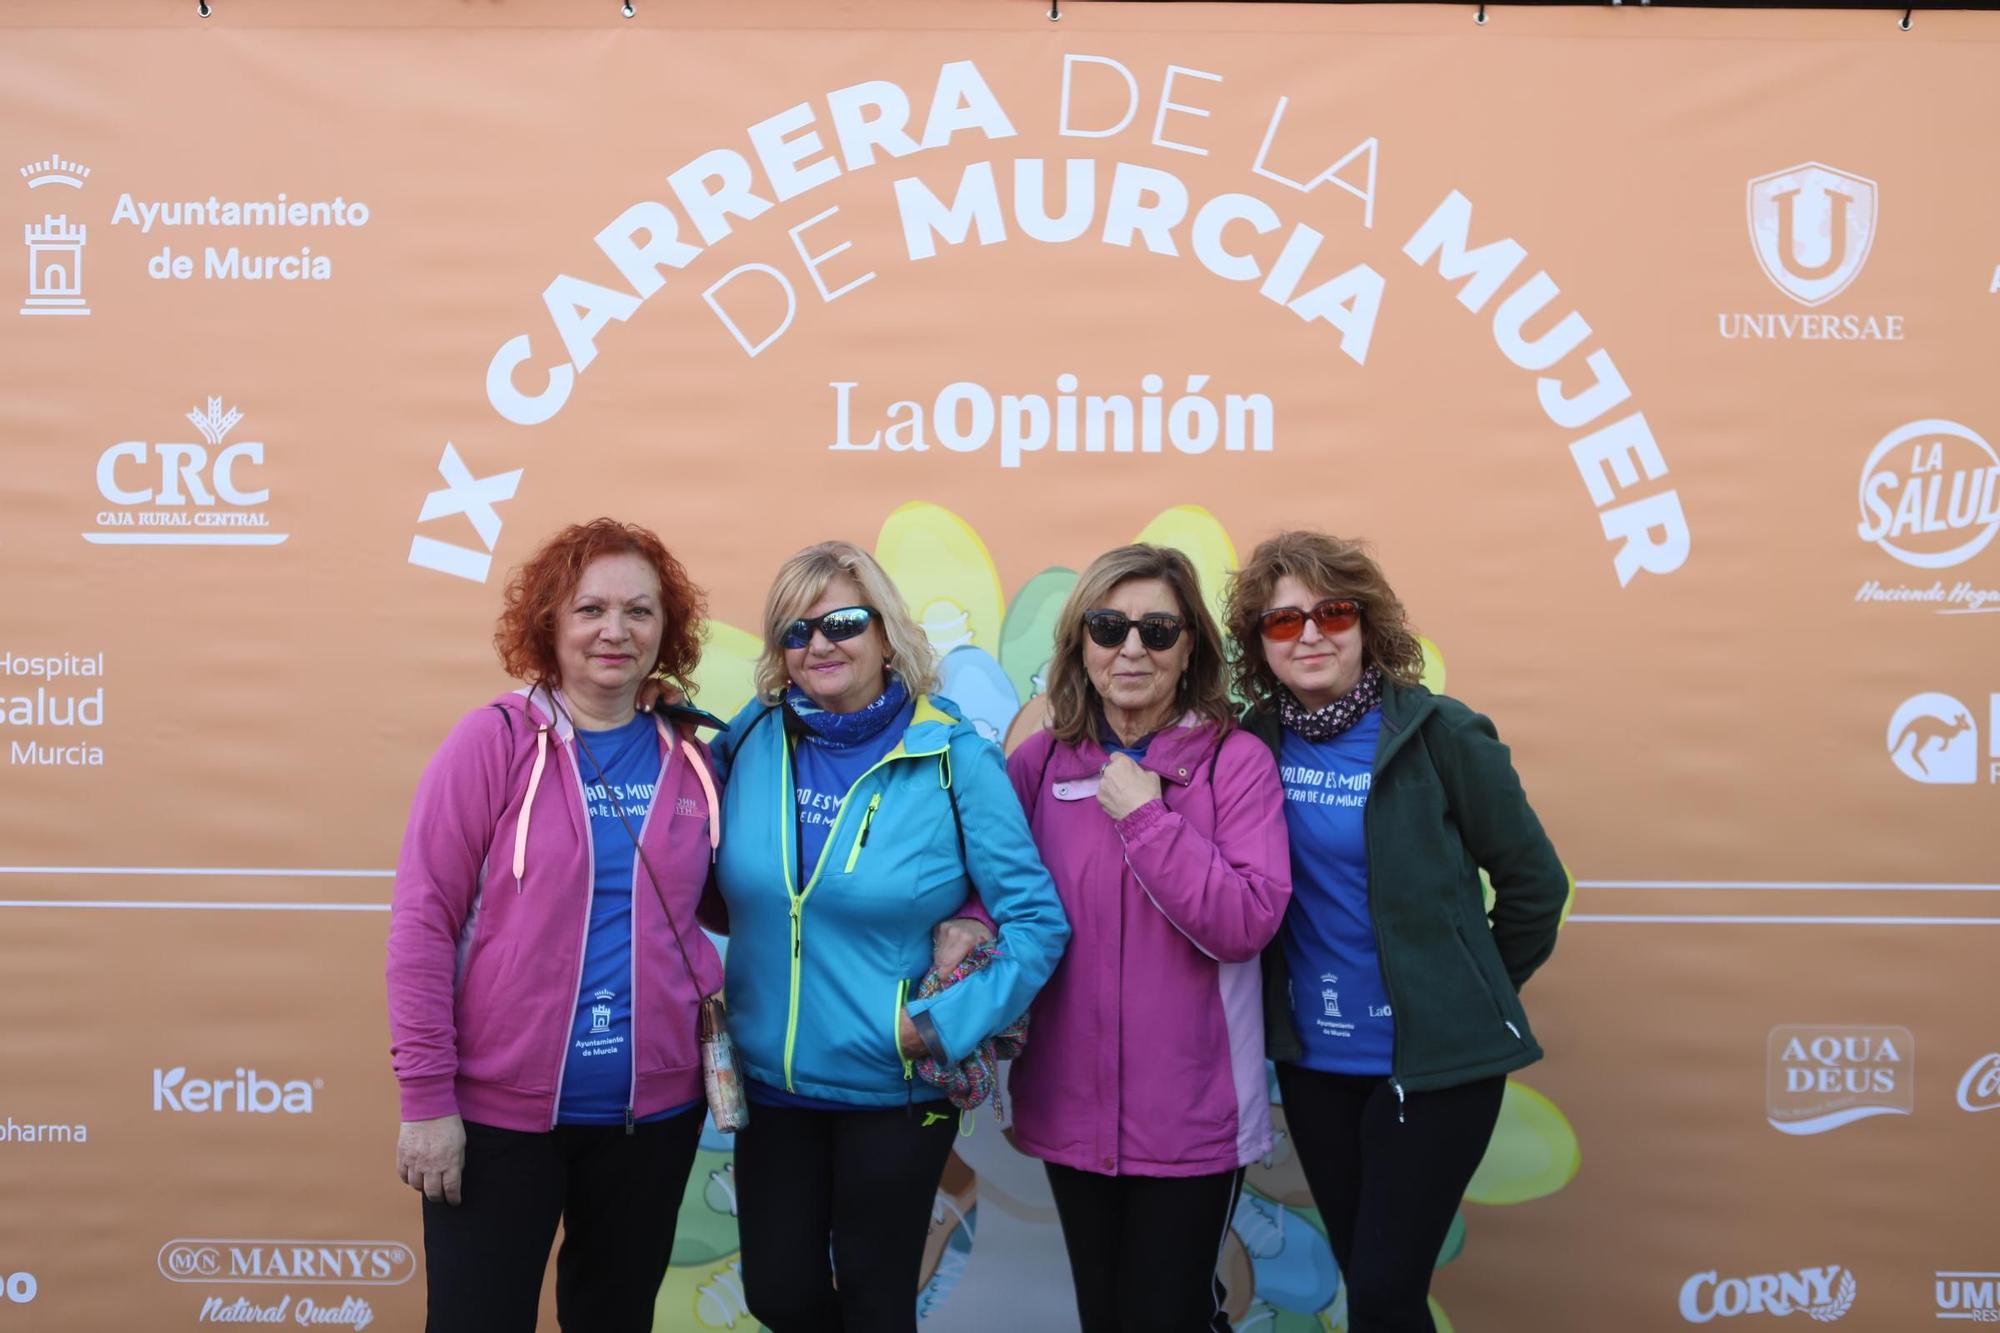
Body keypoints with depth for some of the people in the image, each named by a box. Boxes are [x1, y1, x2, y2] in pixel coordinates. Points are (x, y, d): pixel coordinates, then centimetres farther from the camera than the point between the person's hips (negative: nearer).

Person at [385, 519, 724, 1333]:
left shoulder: (691, 763, 3)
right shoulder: (493, 741, -9)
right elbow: (422, 922, -10)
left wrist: (710, 994, -2)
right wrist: (424, 1096, -13)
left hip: (653, 1107, 4)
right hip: (498, 1107, -4)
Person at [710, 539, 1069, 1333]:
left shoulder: (953, 759, -14)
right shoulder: (754, 738, -3)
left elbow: (1038, 920, -13)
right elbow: (727, 890, 13)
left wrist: (947, 1027, -18)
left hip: (894, 1087, -3)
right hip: (768, 1079, 4)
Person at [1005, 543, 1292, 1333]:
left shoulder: (1237, 761, -9)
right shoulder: (1038, 763, 0)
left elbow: (1247, 924, -18)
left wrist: (1146, 816, -22)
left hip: (1190, 1115, -4)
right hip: (1070, 1106, 4)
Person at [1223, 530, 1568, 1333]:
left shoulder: (1439, 735, -13)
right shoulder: (1253, 745, -1)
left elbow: (1534, 882, -5)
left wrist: (1471, 998, 3)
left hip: (1435, 1059, -4)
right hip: (1310, 1061, 4)